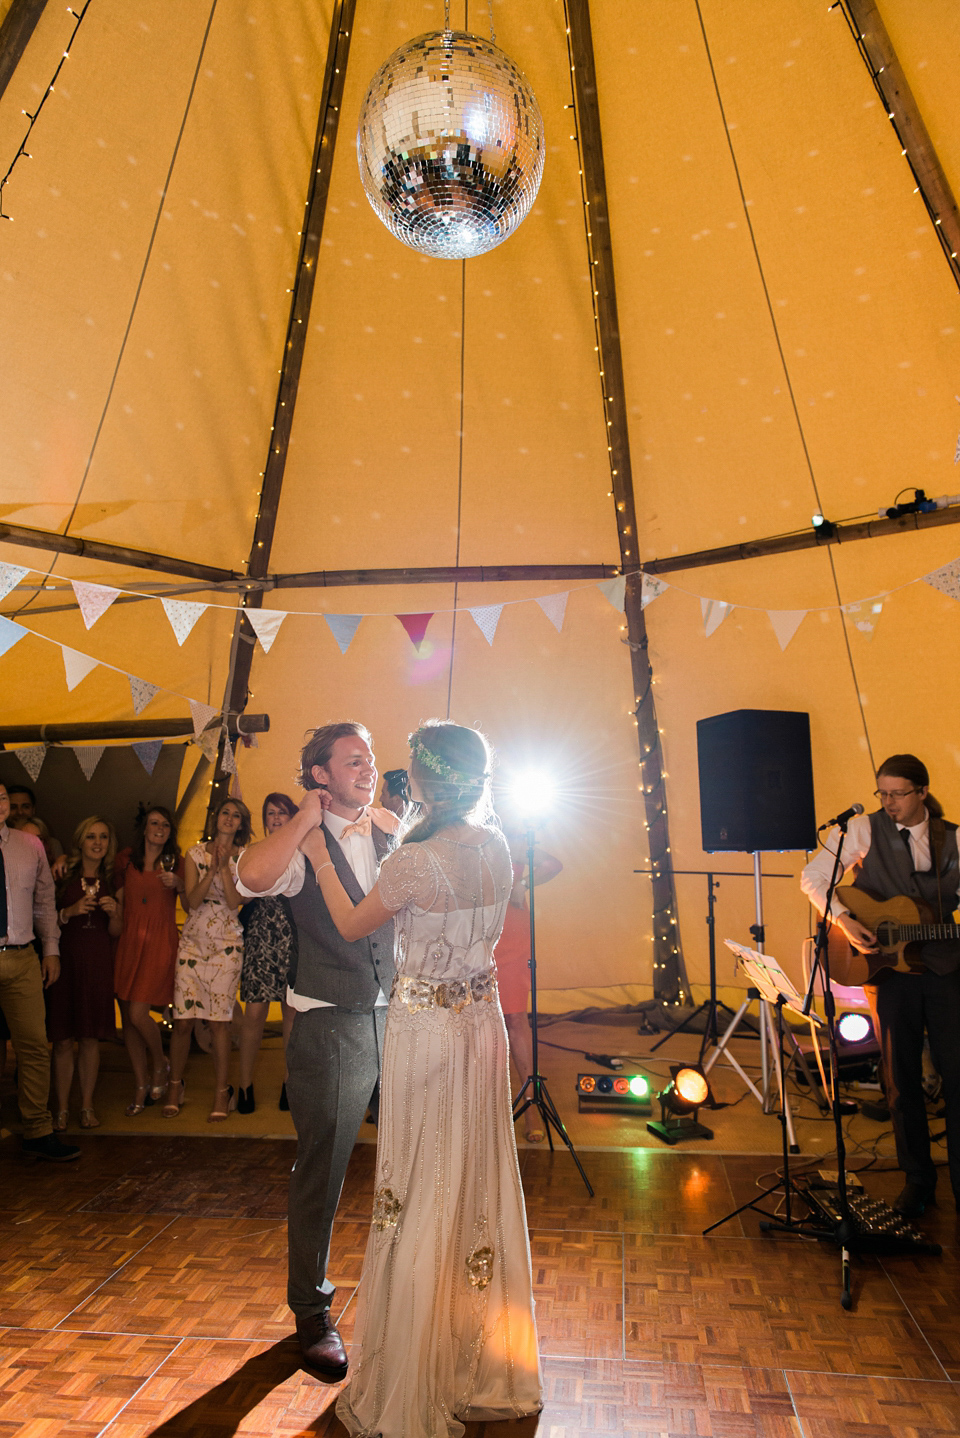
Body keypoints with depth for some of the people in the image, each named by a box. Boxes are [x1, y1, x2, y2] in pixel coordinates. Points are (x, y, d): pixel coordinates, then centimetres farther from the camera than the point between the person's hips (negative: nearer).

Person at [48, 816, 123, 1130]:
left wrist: (113, 912, -9)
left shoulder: (113, 881, 8)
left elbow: (116, 932, 10)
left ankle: (87, 1105, 16)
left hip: (99, 962, 2)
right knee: (63, 1039, 1)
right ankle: (62, 1109, 13)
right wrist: (69, 912, -16)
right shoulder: (64, 877, 0)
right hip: (66, 959, -2)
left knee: (91, 1037, 6)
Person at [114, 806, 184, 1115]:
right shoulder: (126, 860, 9)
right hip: (128, 941, 3)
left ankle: (160, 1066, 17)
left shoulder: (175, 863, 2)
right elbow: (118, 897, 21)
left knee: (138, 1013, -11)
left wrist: (177, 885, -14)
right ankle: (141, 1088, 18)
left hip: (160, 944, -3)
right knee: (127, 1018, 5)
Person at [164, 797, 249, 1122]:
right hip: (193, 940, 1)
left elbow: (234, 902, -7)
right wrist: (212, 868, -15)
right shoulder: (196, 853, 6)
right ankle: (175, 1086, 20)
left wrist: (224, 865, -14)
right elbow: (192, 901, -4)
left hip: (226, 944, -1)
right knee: (183, 1018, 0)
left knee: (219, 1019, -2)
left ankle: (221, 1093, 11)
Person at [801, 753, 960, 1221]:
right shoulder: (863, 829, -5)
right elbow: (813, 876, -5)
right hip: (889, 969, -1)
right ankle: (918, 1180, 26)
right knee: (903, 1081, 9)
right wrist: (844, 919, -17)